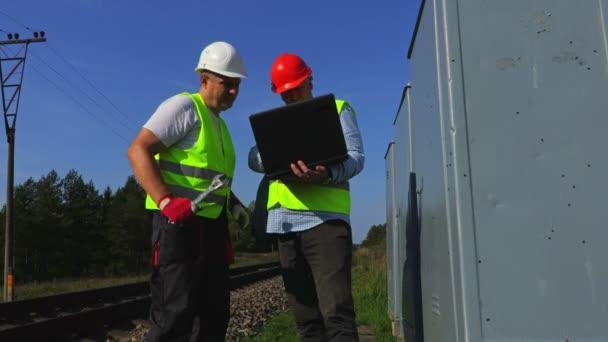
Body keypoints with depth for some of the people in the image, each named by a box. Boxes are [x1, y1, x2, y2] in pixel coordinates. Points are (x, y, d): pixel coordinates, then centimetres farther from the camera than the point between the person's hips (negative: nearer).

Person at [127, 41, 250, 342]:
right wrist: (165, 201, -26)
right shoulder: (184, 106, -5)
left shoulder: (218, 123, 22)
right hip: (180, 222, -9)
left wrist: (232, 202, 12)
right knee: (175, 315, -8)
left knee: (214, 311, 12)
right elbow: (138, 150, -16)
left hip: (211, 225, 9)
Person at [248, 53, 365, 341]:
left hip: (325, 219, -5)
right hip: (284, 223, 5)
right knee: (305, 316, 8)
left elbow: (356, 157, -3)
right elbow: (254, 158, 10)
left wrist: (326, 174, -24)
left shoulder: (338, 109, 11)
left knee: (336, 312, -13)